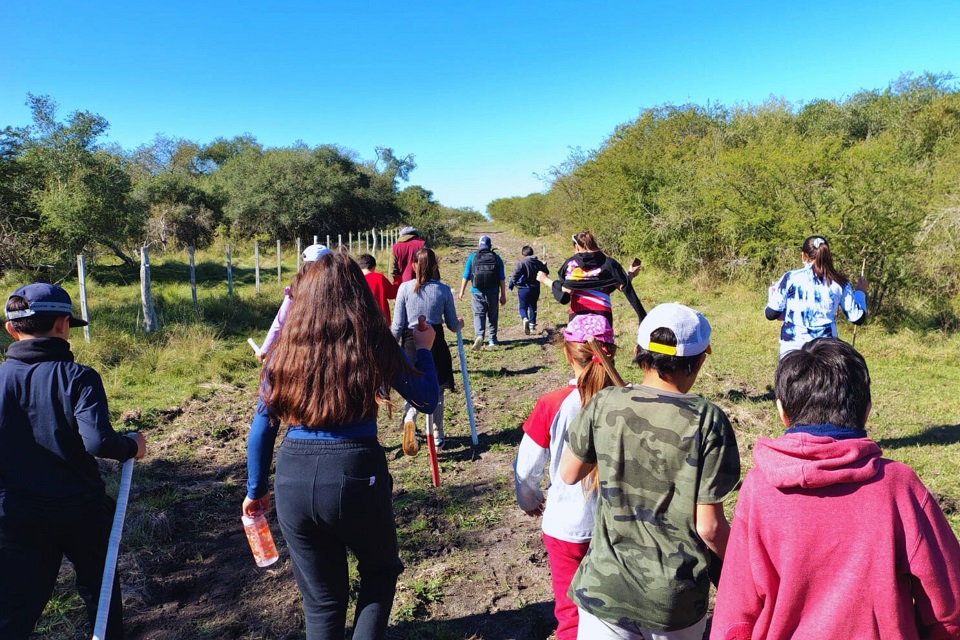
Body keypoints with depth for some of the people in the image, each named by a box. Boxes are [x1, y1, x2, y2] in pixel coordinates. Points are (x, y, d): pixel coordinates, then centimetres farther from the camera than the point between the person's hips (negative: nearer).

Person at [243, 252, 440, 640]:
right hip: (357, 474, -2)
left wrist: (256, 489, 19)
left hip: (294, 479, 3)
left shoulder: (286, 347, 2)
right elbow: (427, 400, 2)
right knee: (380, 570, 27)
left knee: (321, 599, 22)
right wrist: (423, 348, 17)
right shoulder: (374, 344, -5)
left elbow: (262, 427, 6)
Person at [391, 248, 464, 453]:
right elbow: (453, 326, 5)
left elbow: (397, 325, -3)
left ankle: (409, 420, -18)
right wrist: (460, 323, 28)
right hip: (436, 344, 1)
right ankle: (437, 437, 24)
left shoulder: (405, 288, -5)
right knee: (436, 392, 15)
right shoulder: (444, 290, -2)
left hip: (411, 343, -1)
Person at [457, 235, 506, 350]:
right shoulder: (496, 258, 4)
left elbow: (466, 276, 2)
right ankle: (492, 340, 20)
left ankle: (479, 335, -27)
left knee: (478, 315, -3)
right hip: (492, 293, 1)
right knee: (492, 317, 13)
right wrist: (503, 295, 6)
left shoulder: (472, 257, 2)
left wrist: (461, 292, 11)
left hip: (477, 293, -1)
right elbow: (502, 278, 1)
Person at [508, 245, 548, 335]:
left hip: (524, 288, -4)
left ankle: (525, 319, -26)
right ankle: (532, 324, 25)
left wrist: (511, 284, -2)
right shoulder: (538, 263, 3)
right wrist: (544, 266, 38)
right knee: (533, 306, 20)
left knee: (523, 307, 4)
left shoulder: (521, 263, -13)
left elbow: (515, 275, -19)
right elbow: (546, 272, 17)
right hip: (536, 288, 5)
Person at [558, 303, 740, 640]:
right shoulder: (707, 421, -17)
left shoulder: (602, 405, -11)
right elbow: (708, 526, -14)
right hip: (676, 598, 0)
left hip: (605, 587, 1)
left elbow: (568, 474, 3)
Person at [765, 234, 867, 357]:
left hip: (793, 348, -2)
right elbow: (858, 317, 9)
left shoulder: (790, 278, -2)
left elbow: (771, 313, 0)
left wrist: (772, 292, 20)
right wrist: (860, 292, 26)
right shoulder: (838, 282, 4)